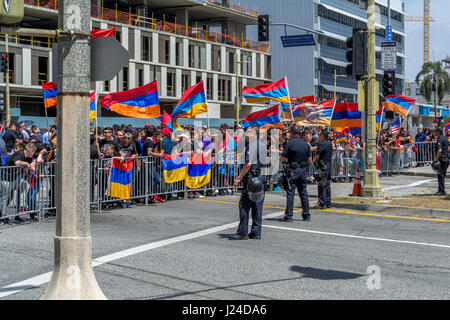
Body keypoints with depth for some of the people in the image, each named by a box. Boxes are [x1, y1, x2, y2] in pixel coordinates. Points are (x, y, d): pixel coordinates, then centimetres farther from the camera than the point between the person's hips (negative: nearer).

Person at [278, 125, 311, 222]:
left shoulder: (289, 144, -11)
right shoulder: (305, 144, 5)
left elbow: (282, 159, -11)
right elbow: (309, 160, 11)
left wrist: (286, 159, 10)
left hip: (292, 171, -5)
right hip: (303, 170, 5)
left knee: (290, 193, -3)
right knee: (303, 193, 11)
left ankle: (288, 216, -5)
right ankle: (306, 215, 15)